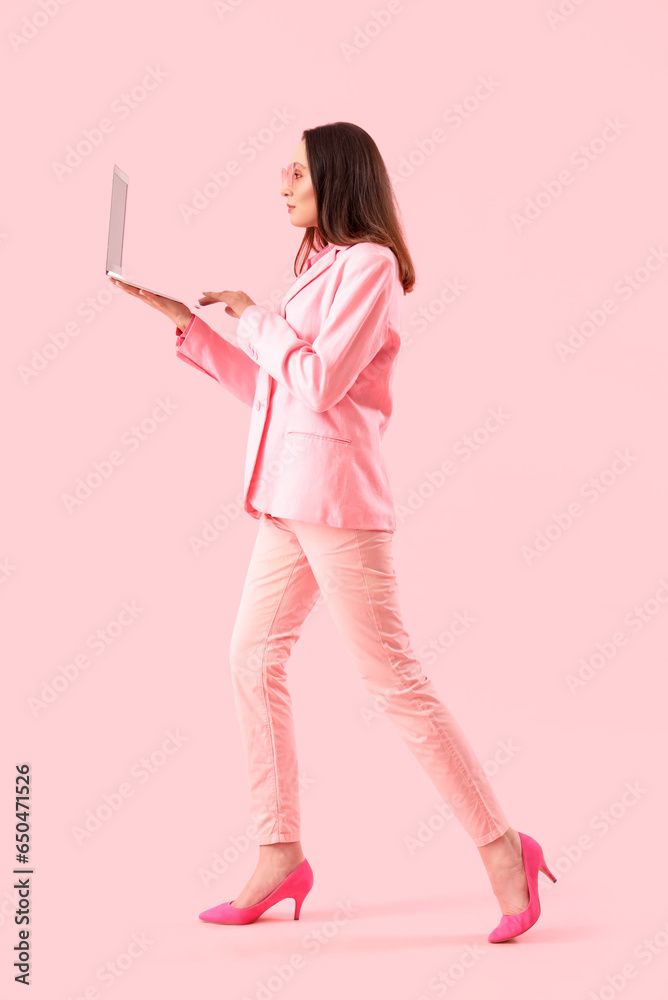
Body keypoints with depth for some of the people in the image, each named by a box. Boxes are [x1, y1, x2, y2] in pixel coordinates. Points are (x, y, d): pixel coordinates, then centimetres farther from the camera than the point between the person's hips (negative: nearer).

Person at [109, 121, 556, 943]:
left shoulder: (369, 263, -9)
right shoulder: (323, 267, 18)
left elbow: (318, 382, -18)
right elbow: (267, 385, 20)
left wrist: (253, 316, -5)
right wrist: (187, 322, 18)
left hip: (336, 494, -9)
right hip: (290, 496, 9)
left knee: (391, 677, -7)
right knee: (253, 655, 9)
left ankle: (503, 849, 4)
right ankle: (279, 857, 18)